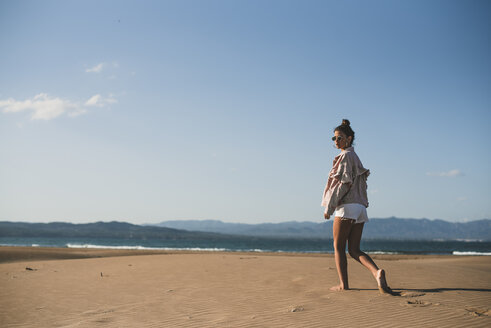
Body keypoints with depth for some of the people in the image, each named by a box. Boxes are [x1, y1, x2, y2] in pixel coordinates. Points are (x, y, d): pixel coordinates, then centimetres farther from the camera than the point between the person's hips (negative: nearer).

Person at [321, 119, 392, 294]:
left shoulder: (345, 156, -6)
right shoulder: (356, 158, 22)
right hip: (360, 207, 9)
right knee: (354, 249, 6)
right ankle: (377, 272, -15)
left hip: (346, 207, -9)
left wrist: (328, 207, -11)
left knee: (338, 247, 1)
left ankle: (343, 284, 1)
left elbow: (342, 183, -14)